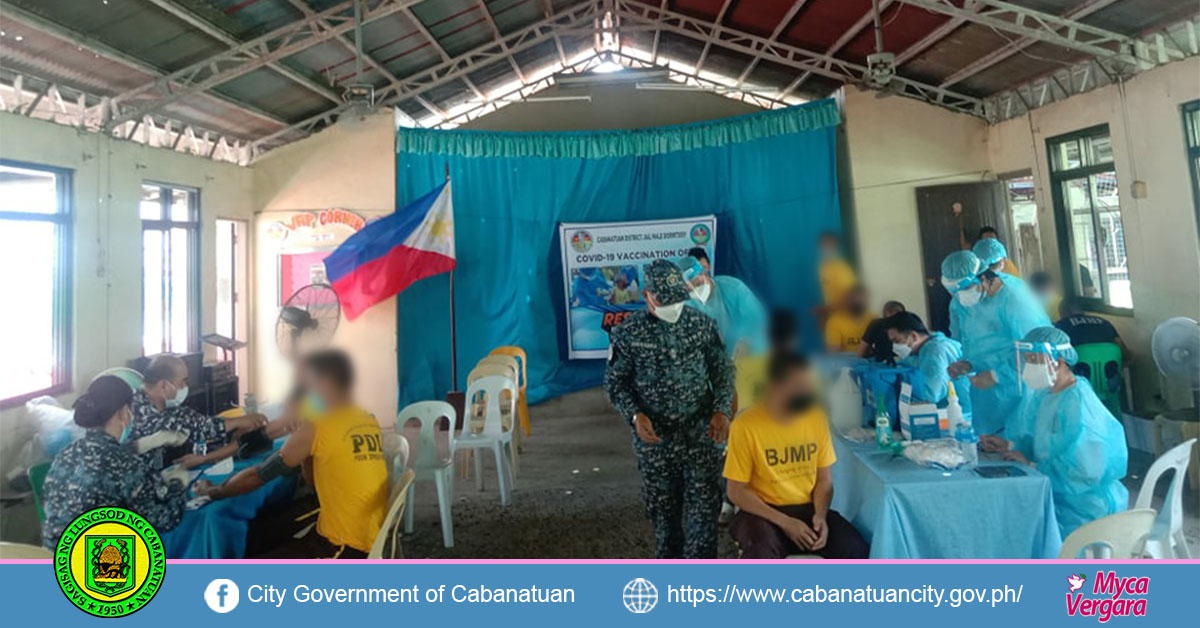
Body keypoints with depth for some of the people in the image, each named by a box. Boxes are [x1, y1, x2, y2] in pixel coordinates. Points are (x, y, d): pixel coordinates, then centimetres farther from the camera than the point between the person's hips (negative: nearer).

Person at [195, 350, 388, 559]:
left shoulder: (318, 427, -14)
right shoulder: (369, 422, 7)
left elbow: (259, 474, -4)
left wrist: (211, 491, 12)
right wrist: (305, 447, 5)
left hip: (345, 547, -8)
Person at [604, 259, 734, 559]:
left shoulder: (703, 323, -4)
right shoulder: (628, 332, -8)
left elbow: (723, 370, 3)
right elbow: (614, 382, -2)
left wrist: (721, 411, -11)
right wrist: (635, 415, -17)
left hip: (701, 432, 1)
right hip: (654, 436, 0)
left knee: (704, 505, 3)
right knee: (662, 506, 14)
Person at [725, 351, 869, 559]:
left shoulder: (816, 417, -1)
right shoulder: (746, 425, -16)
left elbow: (825, 479, 7)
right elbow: (736, 491, -12)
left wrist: (820, 515, -12)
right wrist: (784, 522, -18)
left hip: (808, 509, 5)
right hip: (764, 512, -4)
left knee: (856, 549, -19)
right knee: (761, 555, -34)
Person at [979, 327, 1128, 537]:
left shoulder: (1078, 403, -24)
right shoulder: (1045, 394, 5)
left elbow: (1083, 472, -26)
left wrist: (1031, 466, -19)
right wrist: (1009, 445, 0)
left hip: (1083, 506, -8)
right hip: (1057, 492, 8)